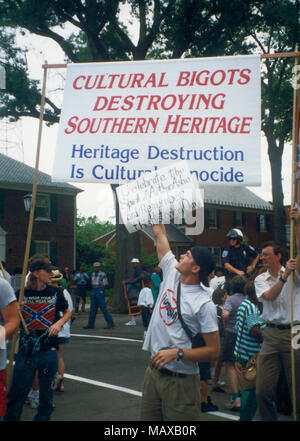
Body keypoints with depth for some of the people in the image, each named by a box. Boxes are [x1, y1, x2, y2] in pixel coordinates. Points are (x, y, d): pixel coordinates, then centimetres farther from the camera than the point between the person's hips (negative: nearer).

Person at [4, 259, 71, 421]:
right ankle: (10, 418, 20)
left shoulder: (55, 293, 0)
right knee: (18, 391, 4)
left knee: (46, 391, 11)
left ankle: (43, 417, 27)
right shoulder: (21, 294, -3)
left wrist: (59, 323, -5)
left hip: (48, 351, 1)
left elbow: (67, 313, 14)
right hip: (25, 351, -1)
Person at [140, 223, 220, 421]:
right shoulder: (172, 274, 2)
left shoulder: (204, 304, -15)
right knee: (148, 419, 14)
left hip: (181, 381, -6)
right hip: (153, 371, 6)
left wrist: (177, 352, -23)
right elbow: (159, 233, 8)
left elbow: (213, 351, -15)